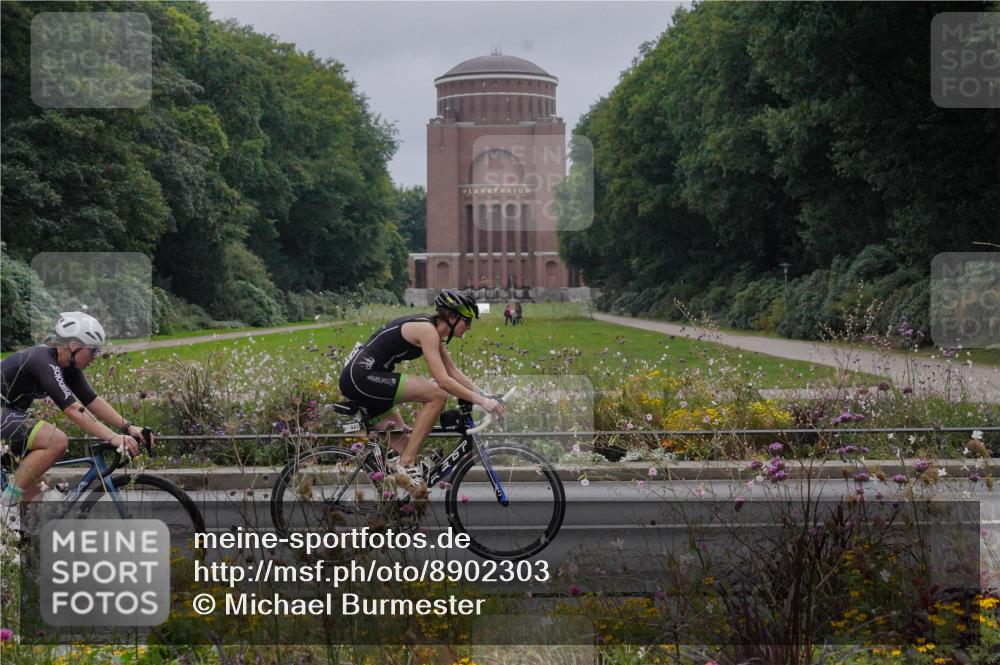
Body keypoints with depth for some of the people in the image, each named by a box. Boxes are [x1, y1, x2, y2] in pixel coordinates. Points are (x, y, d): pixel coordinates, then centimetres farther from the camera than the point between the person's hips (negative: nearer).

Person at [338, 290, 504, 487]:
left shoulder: (430, 329, 14)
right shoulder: (427, 330, -15)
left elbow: (453, 371, 18)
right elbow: (443, 380, -22)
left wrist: (482, 395, 9)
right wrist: (480, 401, -19)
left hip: (357, 379, 11)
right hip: (361, 377, -11)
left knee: (403, 444, 12)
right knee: (437, 395, -17)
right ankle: (408, 464, -13)